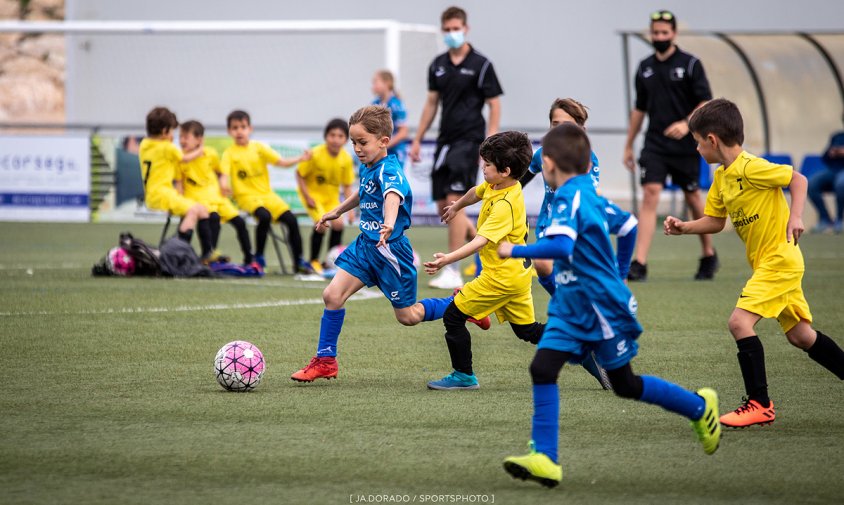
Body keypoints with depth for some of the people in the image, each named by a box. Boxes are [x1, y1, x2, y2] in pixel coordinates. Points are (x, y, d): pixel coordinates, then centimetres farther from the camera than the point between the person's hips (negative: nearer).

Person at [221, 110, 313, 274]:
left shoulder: (259, 147, 7)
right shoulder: (229, 153, -2)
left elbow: (281, 162, 2)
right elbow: (224, 174, -16)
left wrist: (300, 159, -14)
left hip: (266, 193, 4)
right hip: (246, 196, -4)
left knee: (291, 220, -11)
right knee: (265, 216, -33)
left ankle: (299, 261, 1)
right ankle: (258, 258, -16)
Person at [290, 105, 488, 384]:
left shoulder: (389, 170, -23)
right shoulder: (367, 167, 4)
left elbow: (392, 196, -46)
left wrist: (389, 223, -66)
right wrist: (336, 212, 37)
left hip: (390, 250, -8)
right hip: (365, 245, 8)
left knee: (408, 316, 5)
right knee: (332, 295, -5)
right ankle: (325, 361, 6)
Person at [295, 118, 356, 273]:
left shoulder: (346, 159, -11)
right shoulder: (315, 154, -23)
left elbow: (347, 185, -2)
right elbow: (300, 174, -13)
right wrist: (307, 196, -20)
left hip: (332, 196, 4)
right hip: (313, 193, -4)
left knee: (338, 224, -13)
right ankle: (314, 261, -6)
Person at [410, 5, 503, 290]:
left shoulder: (480, 65, -6)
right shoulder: (438, 65, 10)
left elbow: (494, 105, -5)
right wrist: (417, 140, 15)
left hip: (469, 140, -7)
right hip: (445, 141, 7)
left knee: (454, 202, -14)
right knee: (443, 206, 6)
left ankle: (453, 272, -11)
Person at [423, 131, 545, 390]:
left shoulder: (505, 204, -26)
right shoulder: (496, 186, 2)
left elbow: (481, 241, -35)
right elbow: (476, 193, 27)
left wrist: (448, 259, -44)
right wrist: (456, 206, 46)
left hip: (502, 276, -10)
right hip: (518, 272, 10)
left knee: (453, 316, -2)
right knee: (527, 329, 17)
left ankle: (463, 376, 5)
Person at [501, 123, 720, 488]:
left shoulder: (570, 198, -22)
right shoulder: (589, 192, 6)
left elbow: (560, 247, -38)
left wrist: (515, 251, -27)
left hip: (602, 308, -9)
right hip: (571, 307, 9)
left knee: (625, 385, 8)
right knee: (542, 369, -6)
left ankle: (700, 408, 28)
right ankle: (545, 459, -9)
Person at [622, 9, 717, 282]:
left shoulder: (690, 64, -4)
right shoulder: (645, 67, 9)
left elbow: (706, 103, -7)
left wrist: (687, 123, -24)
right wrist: (629, 145, 19)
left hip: (685, 147, -2)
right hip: (654, 144, 2)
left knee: (692, 197, 9)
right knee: (650, 194, -12)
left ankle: (709, 256, 29)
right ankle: (640, 264, -20)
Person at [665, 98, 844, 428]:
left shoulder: (750, 168, -18)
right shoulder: (721, 177, 10)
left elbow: (798, 178, -14)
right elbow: (714, 222, 17)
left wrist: (796, 217, -24)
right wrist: (684, 227, 3)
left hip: (778, 258, -10)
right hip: (766, 262, 10)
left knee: (740, 321, -17)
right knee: (800, 336, 14)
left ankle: (759, 404, -13)